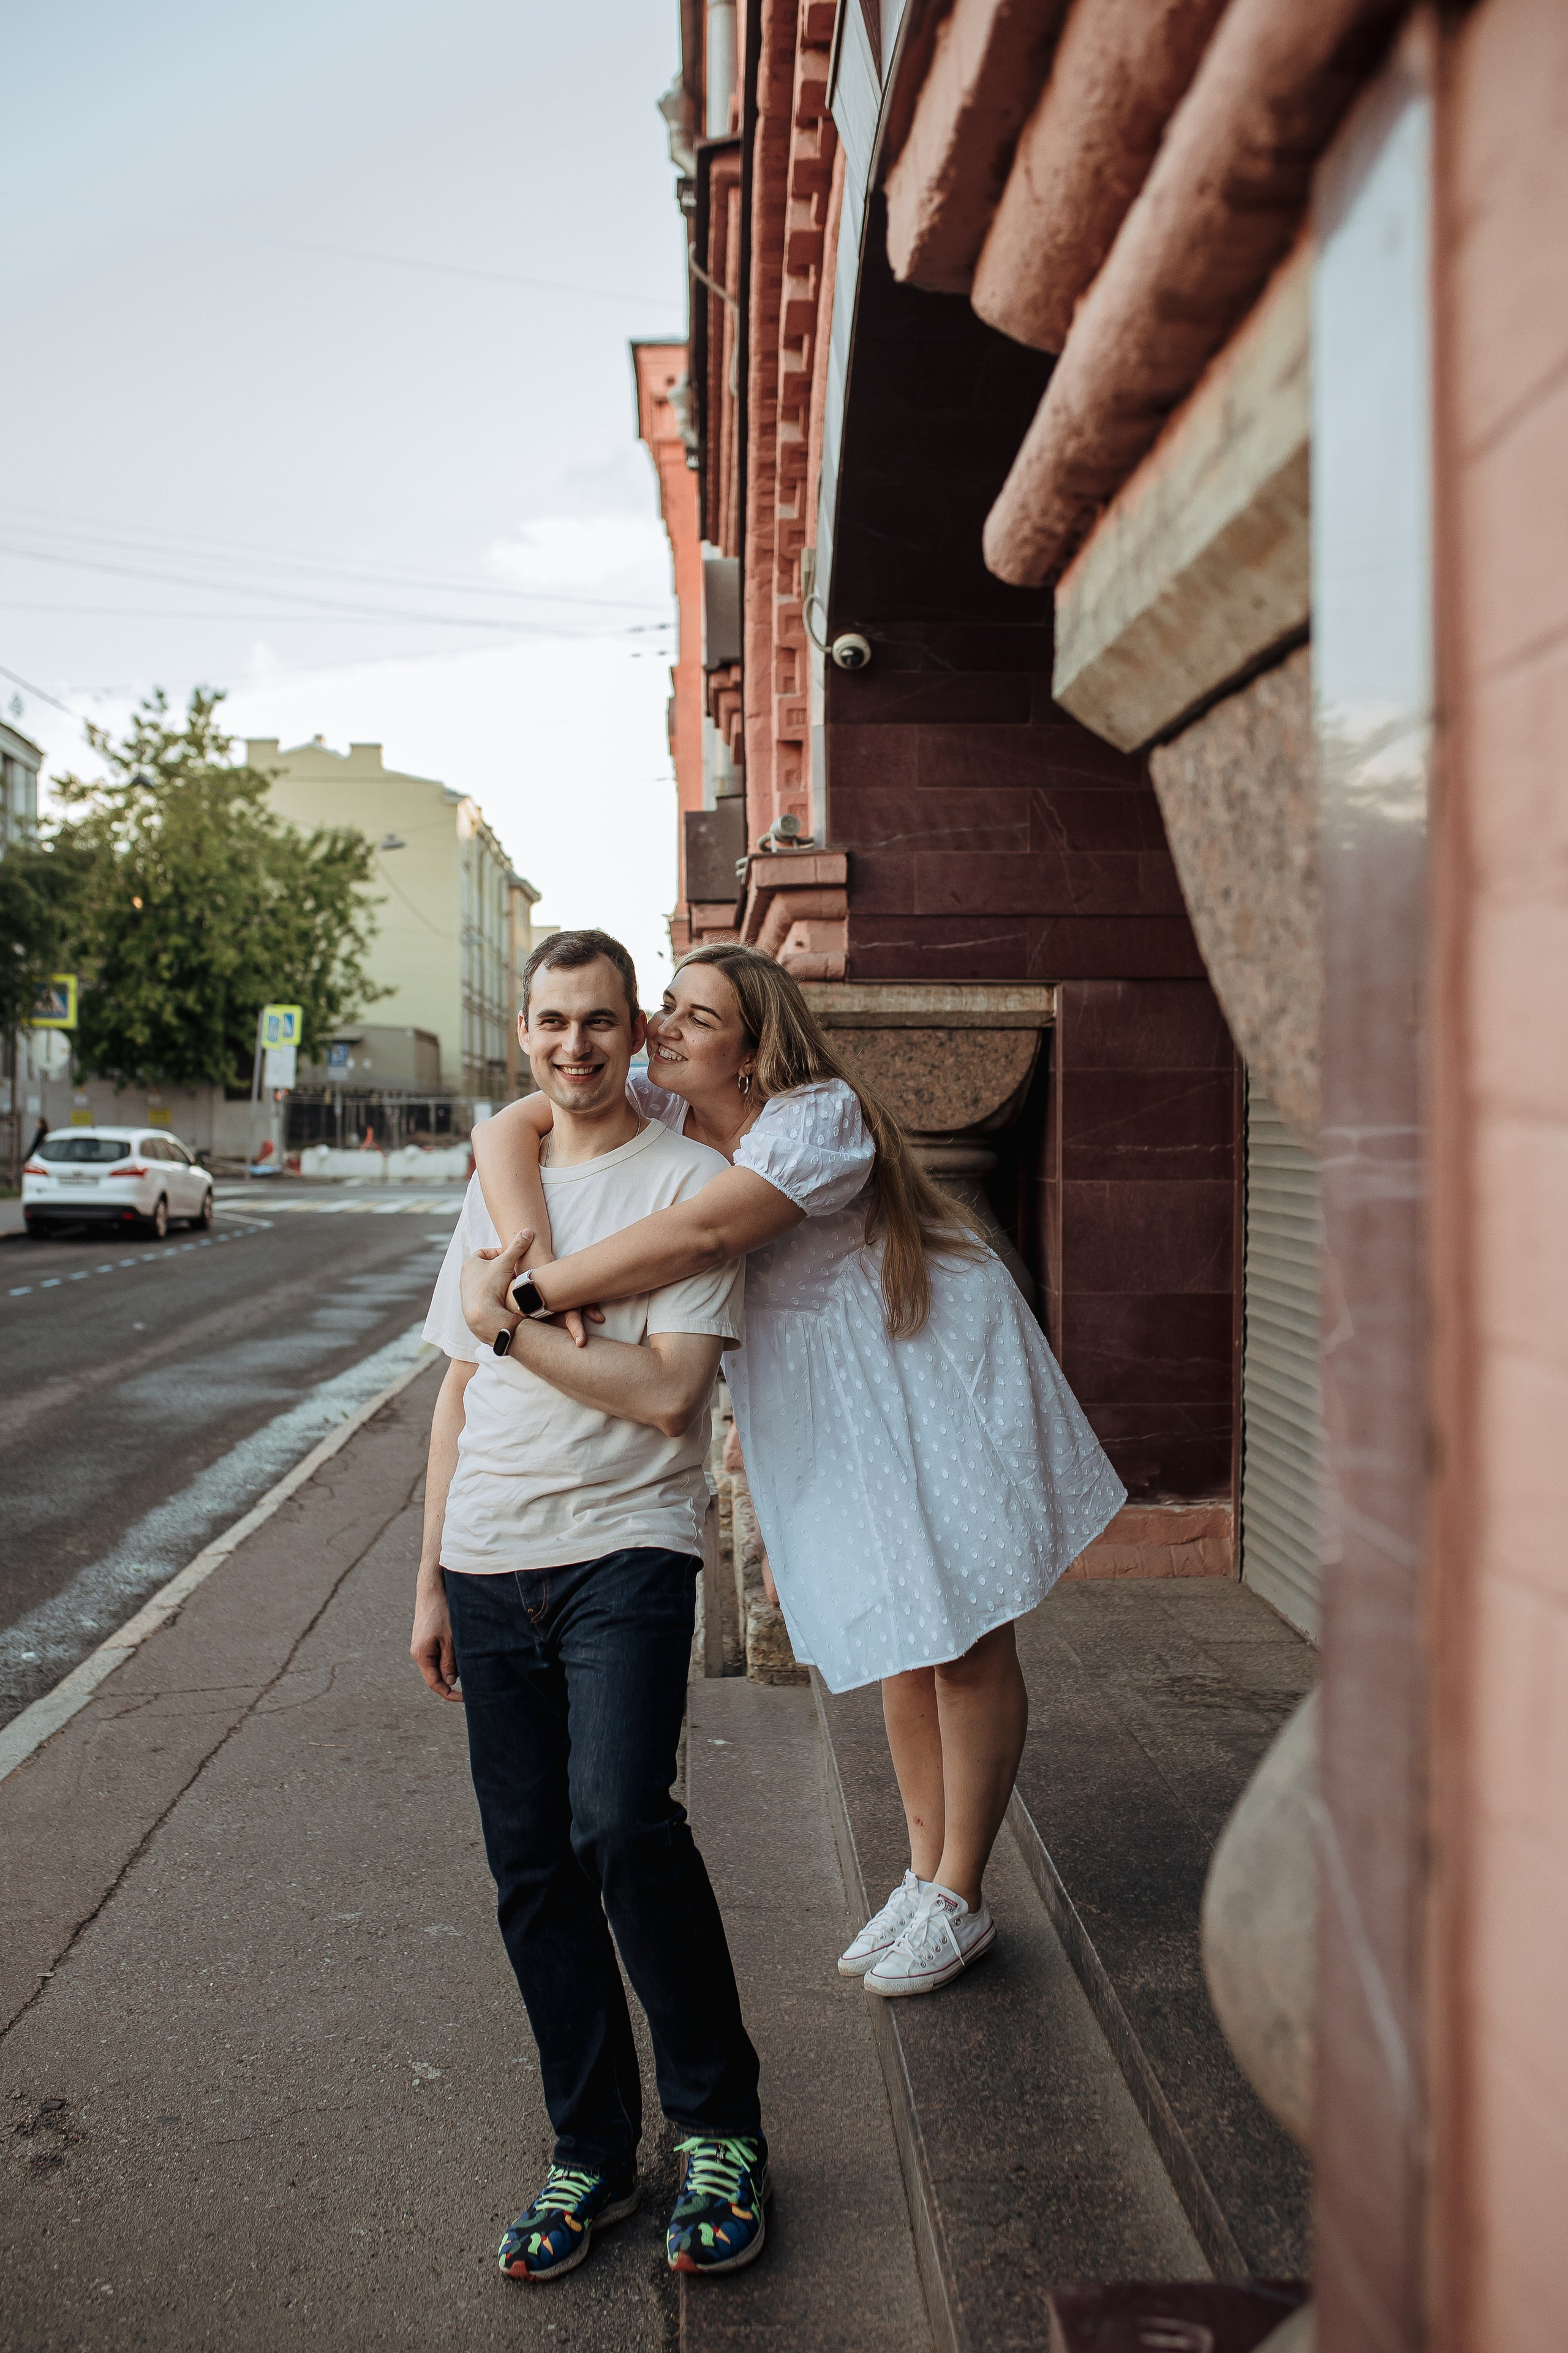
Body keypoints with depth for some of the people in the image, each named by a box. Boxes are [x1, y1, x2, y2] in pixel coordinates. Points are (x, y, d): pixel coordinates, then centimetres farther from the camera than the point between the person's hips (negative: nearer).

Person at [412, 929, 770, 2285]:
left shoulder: (688, 1181, -3)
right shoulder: (496, 1184, 16)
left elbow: (668, 1395, -12)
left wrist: (513, 1323, -8)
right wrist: (432, 1579, 16)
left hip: (626, 1556, -5)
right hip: (491, 1565, 6)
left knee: (623, 1826, -20)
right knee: (532, 1868, 7)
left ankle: (720, 2130, 1)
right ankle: (593, 2156, 20)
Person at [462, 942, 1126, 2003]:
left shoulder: (817, 1117, -27)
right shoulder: (656, 1106, -6)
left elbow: (699, 1235, -39)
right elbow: (506, 1132, -13)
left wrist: (523, 1290, -37)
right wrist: (534, 1260, -31)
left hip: (937, 1387, -6)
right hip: (830, 1414, 7)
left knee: (965, 1642, 2)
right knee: (897, 1639, 16)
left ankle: (960, 1903, 17)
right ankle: (925, 1876, 30)